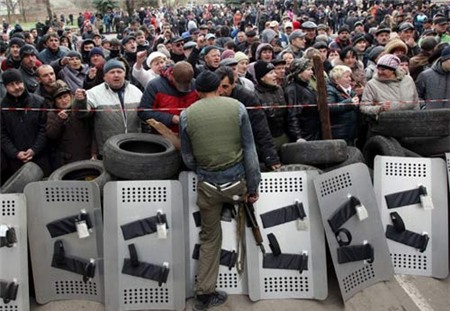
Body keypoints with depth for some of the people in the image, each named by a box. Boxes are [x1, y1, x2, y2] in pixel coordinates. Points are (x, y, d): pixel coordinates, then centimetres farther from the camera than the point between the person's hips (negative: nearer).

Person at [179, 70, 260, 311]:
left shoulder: (187, 115, -2)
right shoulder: (237, 107, -4)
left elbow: (187, 158, 4)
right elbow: (249, 150, -4)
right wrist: (253, 186, 2)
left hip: (207, 185, 1)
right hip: (236, 181, -1)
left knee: (209, 238, 15)